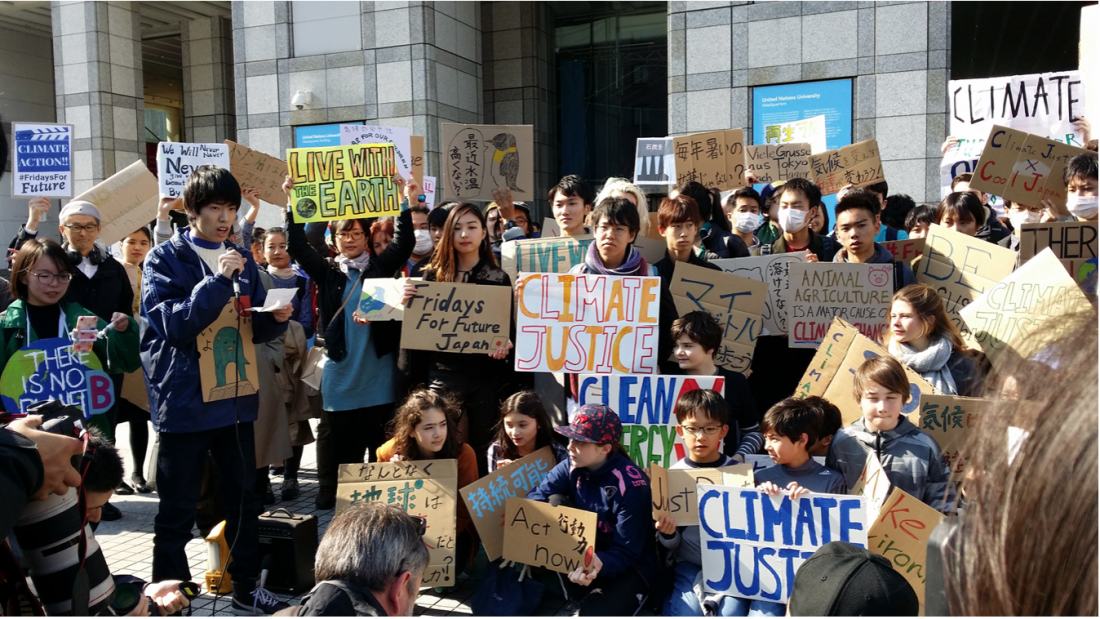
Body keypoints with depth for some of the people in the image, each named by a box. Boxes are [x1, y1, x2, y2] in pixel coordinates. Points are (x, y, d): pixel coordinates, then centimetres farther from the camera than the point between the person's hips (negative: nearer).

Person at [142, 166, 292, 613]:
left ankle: (245, 588, 28)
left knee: (244, 499, 13)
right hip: (184, 402, -5)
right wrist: (217, 281, -25)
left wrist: (277, 319, -9)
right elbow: (172, 326, -18)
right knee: (177, 510, 6)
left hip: (235, 399, 5)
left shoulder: (242, 259, 10)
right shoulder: (165, 259, -6)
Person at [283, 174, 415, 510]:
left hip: (378, 370, 0)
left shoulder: (381, 267, 7)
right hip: (340, 369, 1)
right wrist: (293, 204, -11)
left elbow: (404, 243, -4)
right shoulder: (326, 271, 8)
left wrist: (408, 202, -15)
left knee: (381, 442, 5)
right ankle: (329, 501, 16)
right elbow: (297, 246, -1)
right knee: (337, 441, 6)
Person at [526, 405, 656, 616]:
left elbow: (626, 552, -23)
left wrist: (599, 563, -45)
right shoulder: (570, 468, -7)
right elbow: (534, 502, -17)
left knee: (592, 612, -35)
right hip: (582, 556, 6)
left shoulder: (631, 484, -23)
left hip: (628, 567, -6)